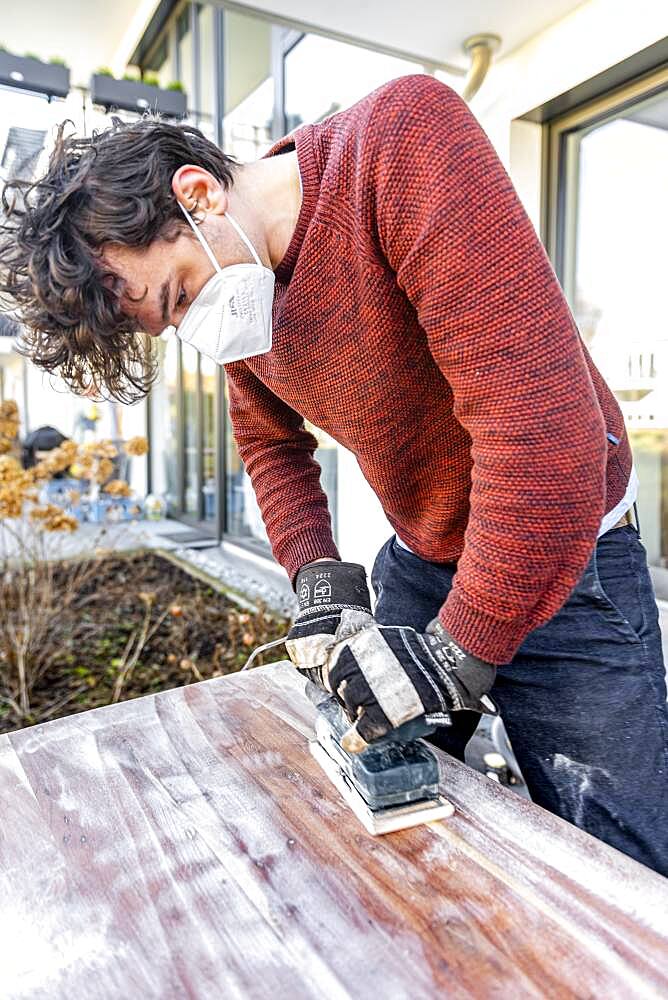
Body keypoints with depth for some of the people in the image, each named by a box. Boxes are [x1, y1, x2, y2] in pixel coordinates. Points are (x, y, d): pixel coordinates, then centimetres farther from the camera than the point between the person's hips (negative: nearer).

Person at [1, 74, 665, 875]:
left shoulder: (403, 139, -24)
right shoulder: (239, 302, -2)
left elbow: (543, 423, -32)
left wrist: (461, 652, -26)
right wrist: (318, 578, -5)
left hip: (564, 563, -5)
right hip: (417, 562, 6)